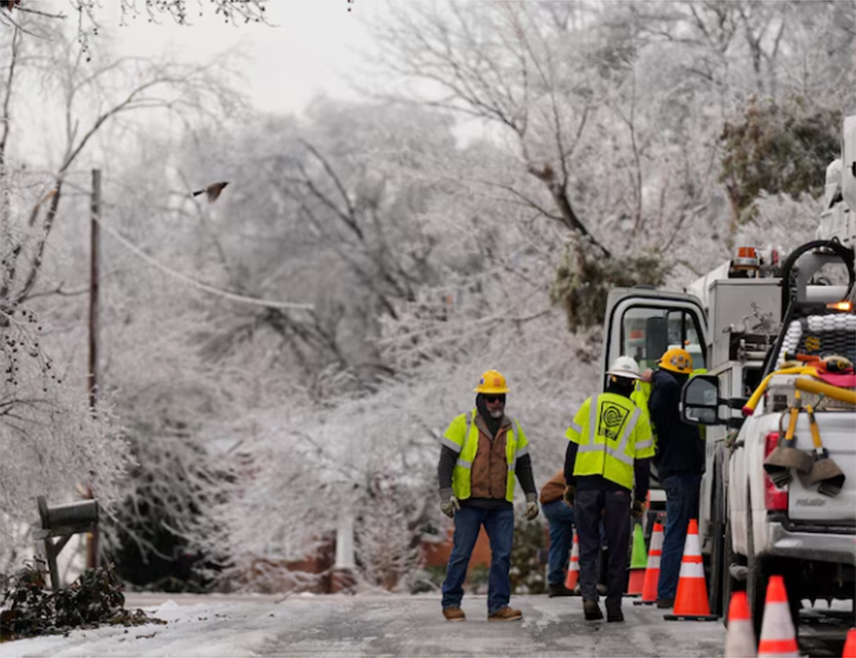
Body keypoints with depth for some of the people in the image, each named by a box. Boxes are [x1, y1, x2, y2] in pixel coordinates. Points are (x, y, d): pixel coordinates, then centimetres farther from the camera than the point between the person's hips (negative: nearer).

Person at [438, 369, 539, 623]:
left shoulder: (512, 428, 11)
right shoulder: (463, 424, -2)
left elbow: (523, 464, 17)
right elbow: (446, 460, -5)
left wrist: (531, 496, 11)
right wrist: (446, 494, -14)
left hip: (501, 506, 3)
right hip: (468, 503, -3)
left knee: (502, 555, -3)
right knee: (461, 554, 0)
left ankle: (498, 606, 2)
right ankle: (451, 604, 11)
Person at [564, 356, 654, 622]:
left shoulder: (590, 405, 6)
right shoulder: (638, 415, 5)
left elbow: (573, 446, 5)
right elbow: (642, 462, 5)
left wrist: (570, 482, 13)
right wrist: (640, 498, 13)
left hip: (586, 483, 1)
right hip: (619, 487, -1)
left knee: (588, 546, 6)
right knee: (617, 550, 8)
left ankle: (589, 596, -10)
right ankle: (614, 605, 9)